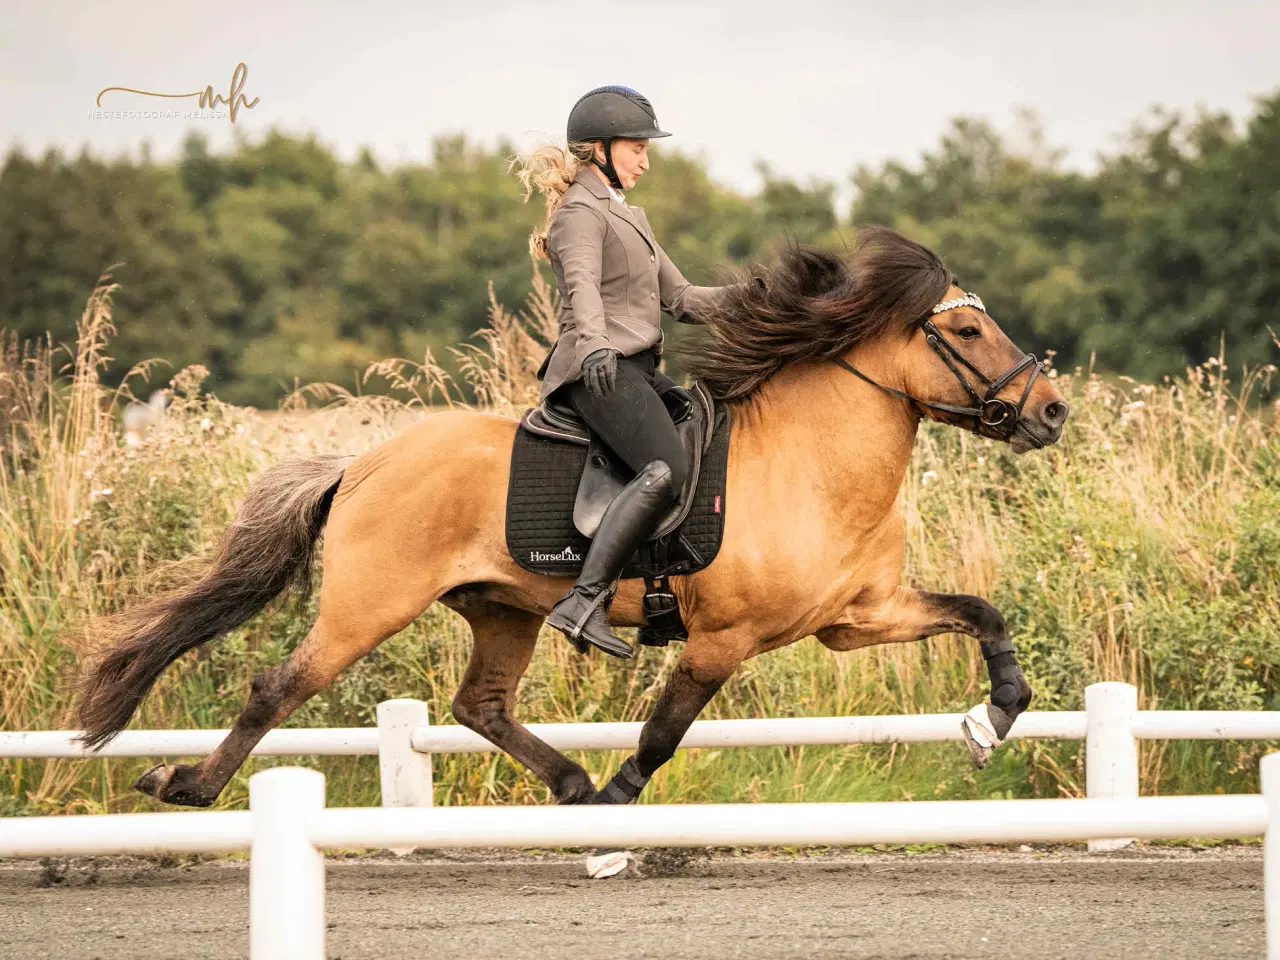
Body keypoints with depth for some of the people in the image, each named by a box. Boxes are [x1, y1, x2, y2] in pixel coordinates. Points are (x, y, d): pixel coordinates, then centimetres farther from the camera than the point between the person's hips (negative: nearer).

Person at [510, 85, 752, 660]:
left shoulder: (626, 216, 25)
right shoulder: (580, 213, -6)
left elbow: (679, 299, 25)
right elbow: (583, 286, -27)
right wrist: (595, 343, -46)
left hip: (637, 373, 11)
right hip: (601, 371, -11)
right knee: (666, 469, -30)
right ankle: (584, 602, -37)